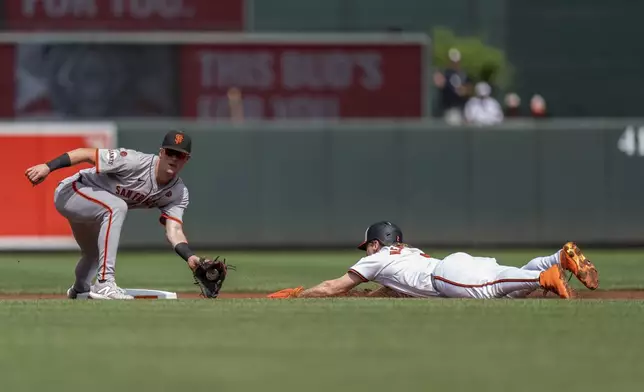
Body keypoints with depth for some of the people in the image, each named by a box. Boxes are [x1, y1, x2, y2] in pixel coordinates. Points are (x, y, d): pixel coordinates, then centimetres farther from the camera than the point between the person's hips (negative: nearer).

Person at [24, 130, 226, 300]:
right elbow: (87, 154, -29)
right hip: (69, 192, -8)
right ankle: (104, 283, -37)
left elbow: (174, 231, -19)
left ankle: (79, 289, 65)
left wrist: (191, 257, -38)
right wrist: (48, 166, -38)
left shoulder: (178, 193, -11)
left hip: (91, 211, 8)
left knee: (95, 254, 29)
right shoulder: (135, 162, -31)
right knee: (116, 206, -35)